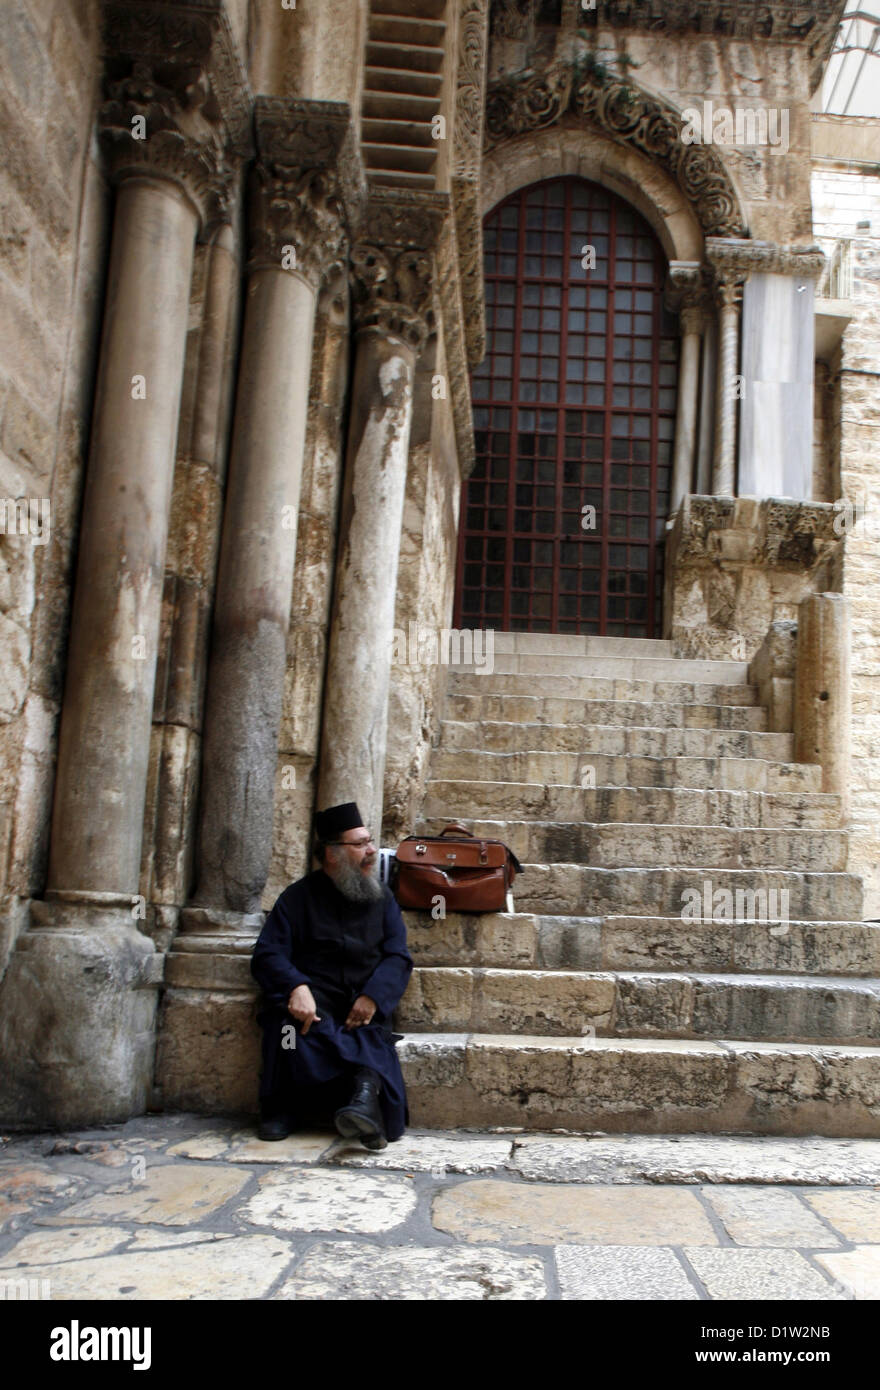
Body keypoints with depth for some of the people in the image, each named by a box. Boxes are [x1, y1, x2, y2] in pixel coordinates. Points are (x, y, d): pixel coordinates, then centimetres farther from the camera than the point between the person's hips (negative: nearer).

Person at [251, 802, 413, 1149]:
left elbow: (398, 957, 8)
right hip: (313, 1002, -1)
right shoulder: (299, 896, 11)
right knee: (288, 1020, -34)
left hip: (362, 1007, 1)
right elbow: (268, 954, 0)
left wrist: (373, 996, -13)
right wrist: (297, 987, -22)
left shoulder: (382, 898, 17)